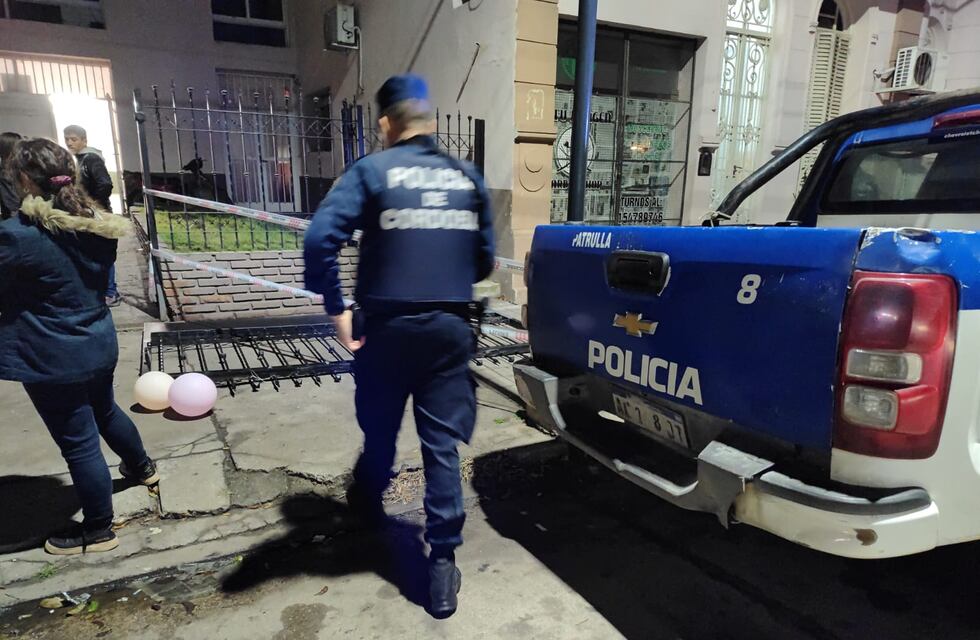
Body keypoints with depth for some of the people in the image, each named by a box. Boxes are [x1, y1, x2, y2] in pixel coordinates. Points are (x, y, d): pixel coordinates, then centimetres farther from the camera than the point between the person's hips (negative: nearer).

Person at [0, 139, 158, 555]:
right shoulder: (97, 224, -1)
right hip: (98, 343, 7)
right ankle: (142, 467, 53)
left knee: (78, 444, 6)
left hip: (53, 358, -7)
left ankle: (97, 531, 23)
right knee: (104, 411, 30)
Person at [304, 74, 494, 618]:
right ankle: (443, 563, 14)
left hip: (389, 325, -1)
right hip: (450, 327, 2)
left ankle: (365, 508, 48)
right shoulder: (467, 177, 7)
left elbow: (319, 238, -16)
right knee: (442, 446, 8)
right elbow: (484, 260, 10)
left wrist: (336, 310, -7)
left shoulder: (372, 170, -3)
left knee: (379, 431, 20)